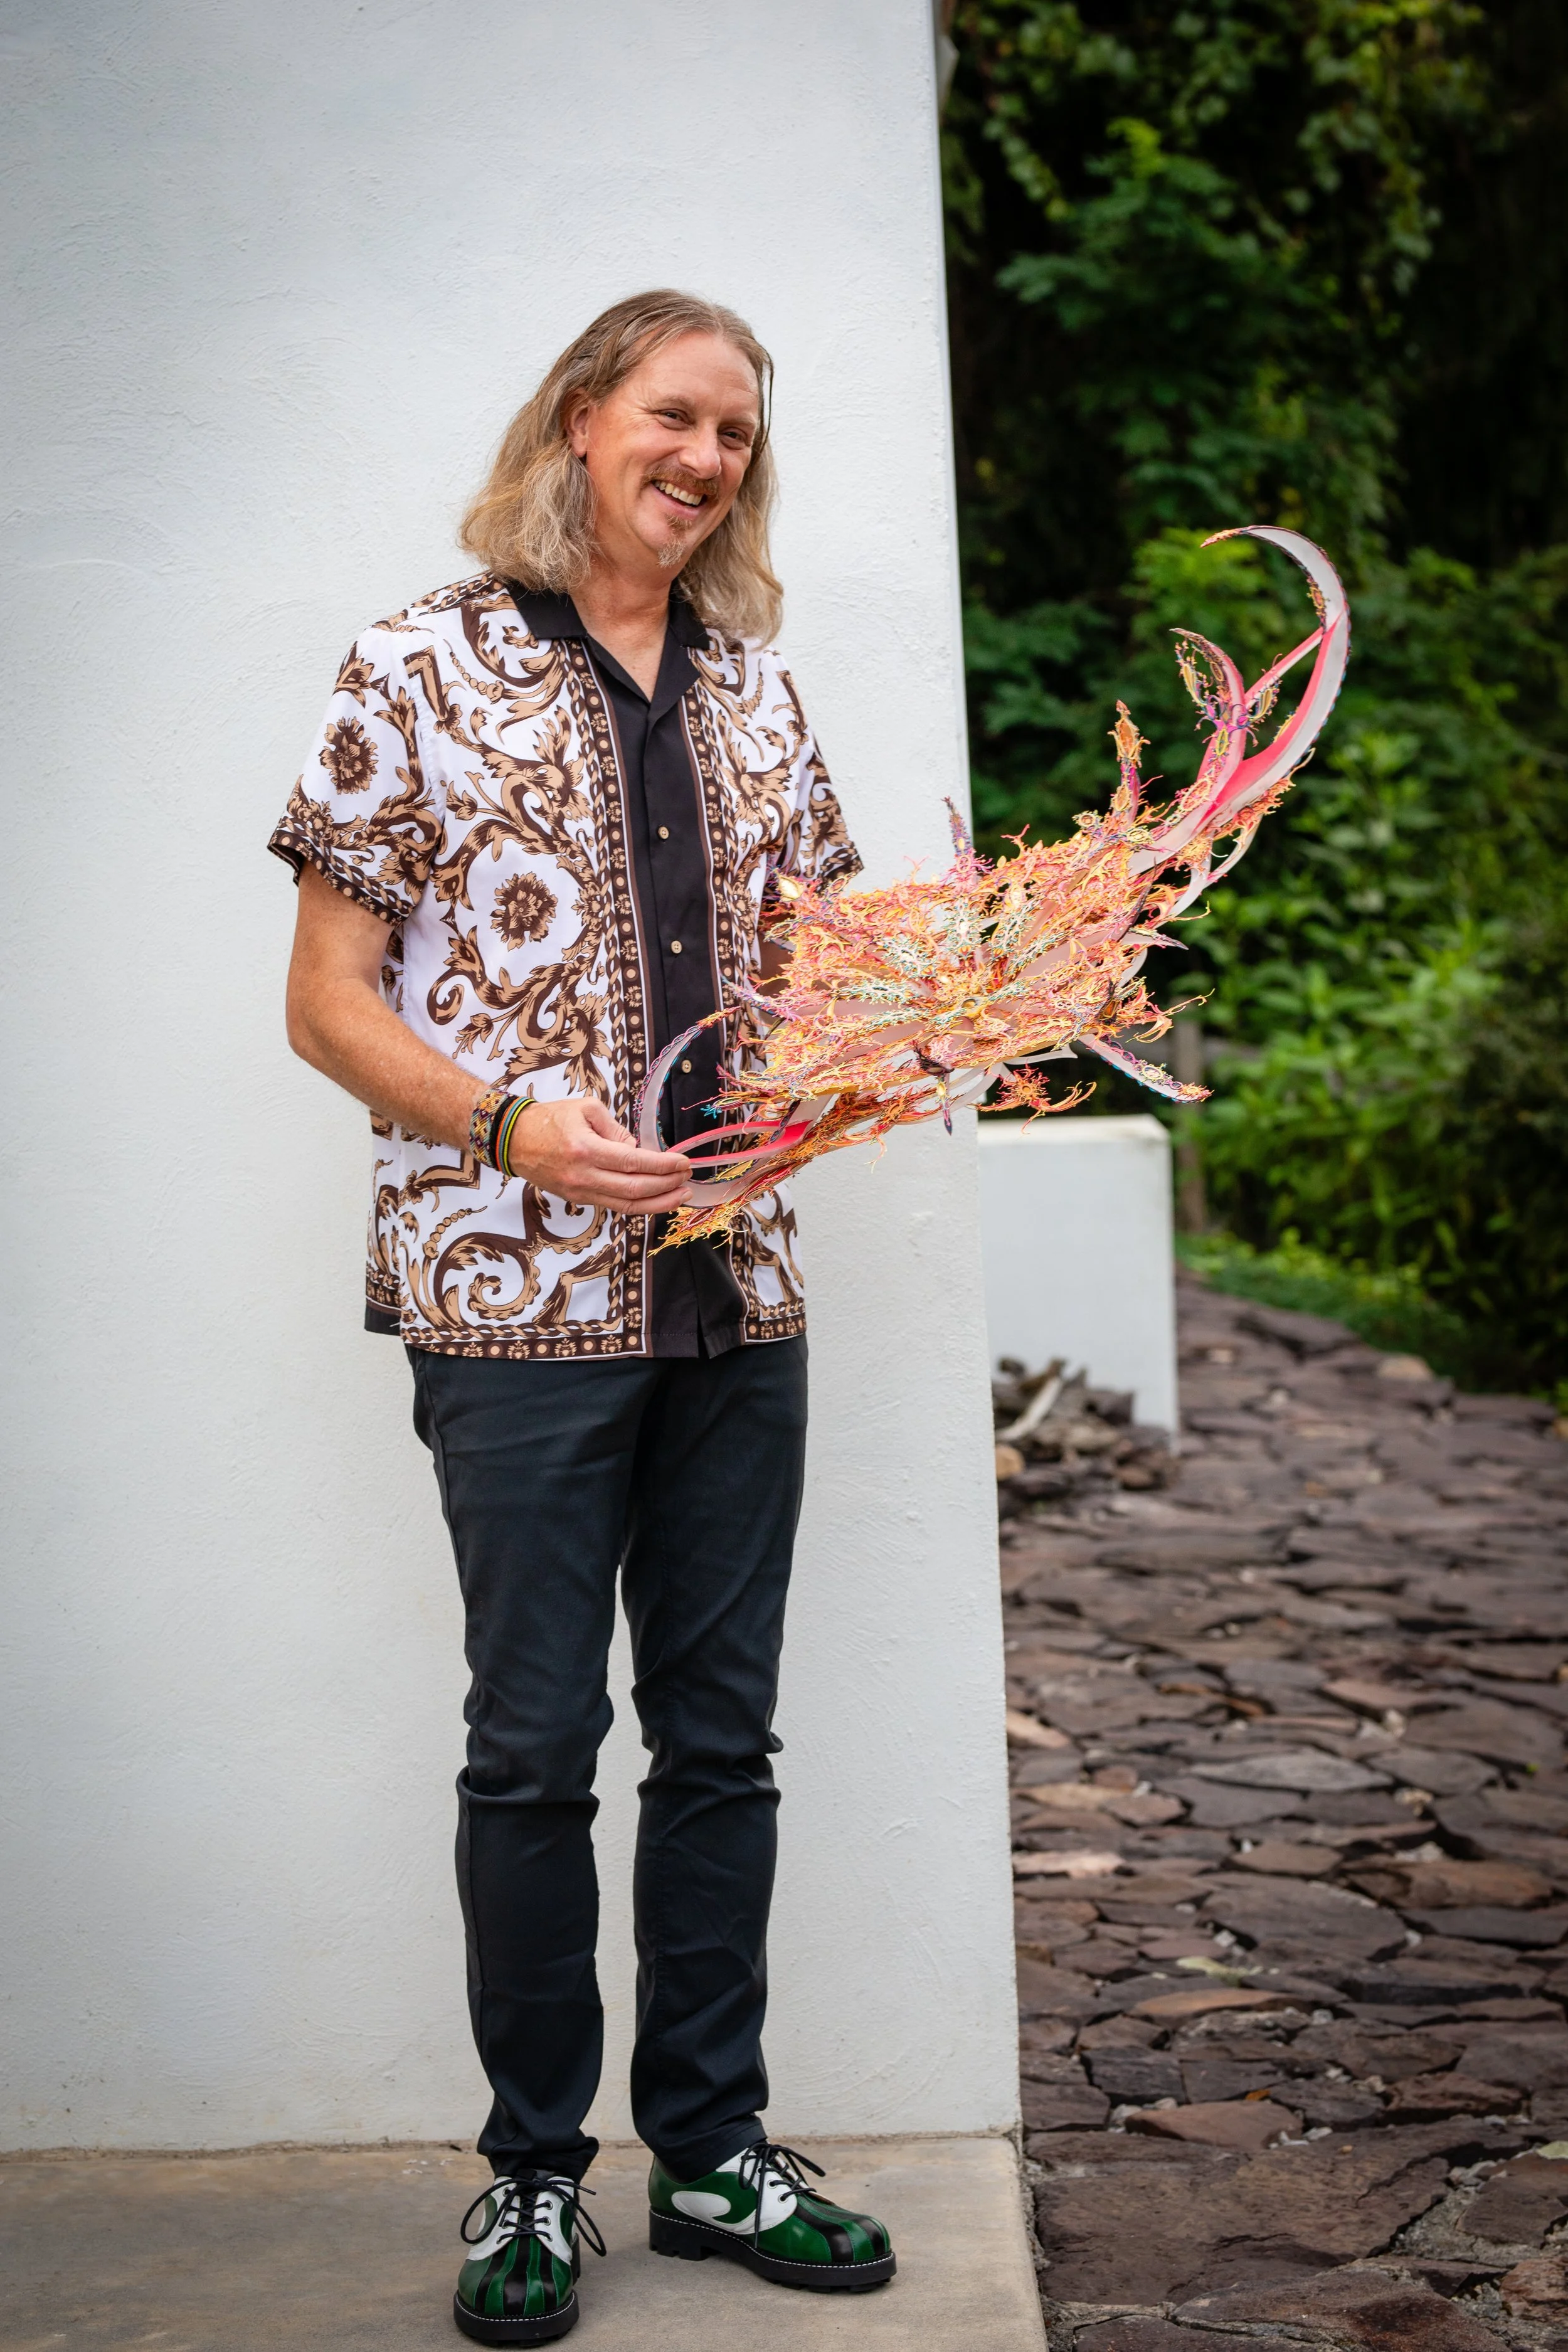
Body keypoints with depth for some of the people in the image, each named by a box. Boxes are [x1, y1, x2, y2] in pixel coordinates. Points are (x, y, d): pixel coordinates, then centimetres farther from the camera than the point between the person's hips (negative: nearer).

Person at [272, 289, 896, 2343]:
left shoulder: (751, 684, 13)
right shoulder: (424, 674, -2)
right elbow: (329, 1002, -4)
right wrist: (510, 1125, -19)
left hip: (740, 1291, 5)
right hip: (518, 1289, -5)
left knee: (723, 1733, 11)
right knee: (537, 1746, 4)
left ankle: (715, 2149, 24)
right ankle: (534, 2172, 20)